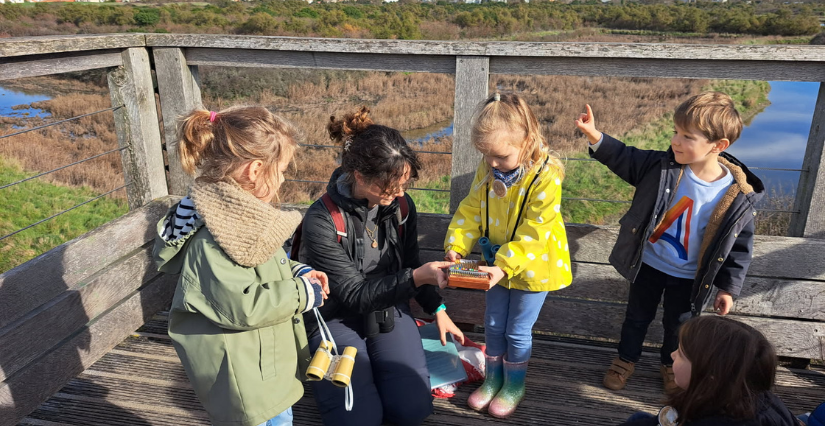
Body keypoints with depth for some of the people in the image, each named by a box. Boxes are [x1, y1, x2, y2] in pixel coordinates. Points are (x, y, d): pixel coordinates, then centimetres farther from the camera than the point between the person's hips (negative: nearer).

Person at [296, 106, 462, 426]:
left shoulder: (402, 204, -9)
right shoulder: (322, 220, -25)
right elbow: (354, 295, -23)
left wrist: (438, 309, 6)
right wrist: (418, 277, -32)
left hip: (389, 310, 4)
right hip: (336, 318, -3)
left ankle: (372, 366, 20)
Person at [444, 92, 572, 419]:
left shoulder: (546, 176, -26)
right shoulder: (487, 170, -9)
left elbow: (534, 233, -26)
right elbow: (470, 211, -2)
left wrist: (505, 266, -33)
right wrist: (456, 247, -15)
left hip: (532, 266, -5)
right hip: (498, 263, 5)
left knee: (517, 330, 9)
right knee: (493, 324, 17)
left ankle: (515, 386, 33)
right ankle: (493, 379, 39)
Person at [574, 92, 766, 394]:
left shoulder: (738, 196, -24)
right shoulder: (663, 166, -21)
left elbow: (739, 244, -11)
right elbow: (626, 159, -6)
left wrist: (728, 287, -7)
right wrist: (597, 139, -21)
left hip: (689, 278, -1)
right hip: (648, 265, 1)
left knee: (678, 324, 24)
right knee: (637, 316, 23)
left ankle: (670, 364, 54)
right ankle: (626, 358, 49)